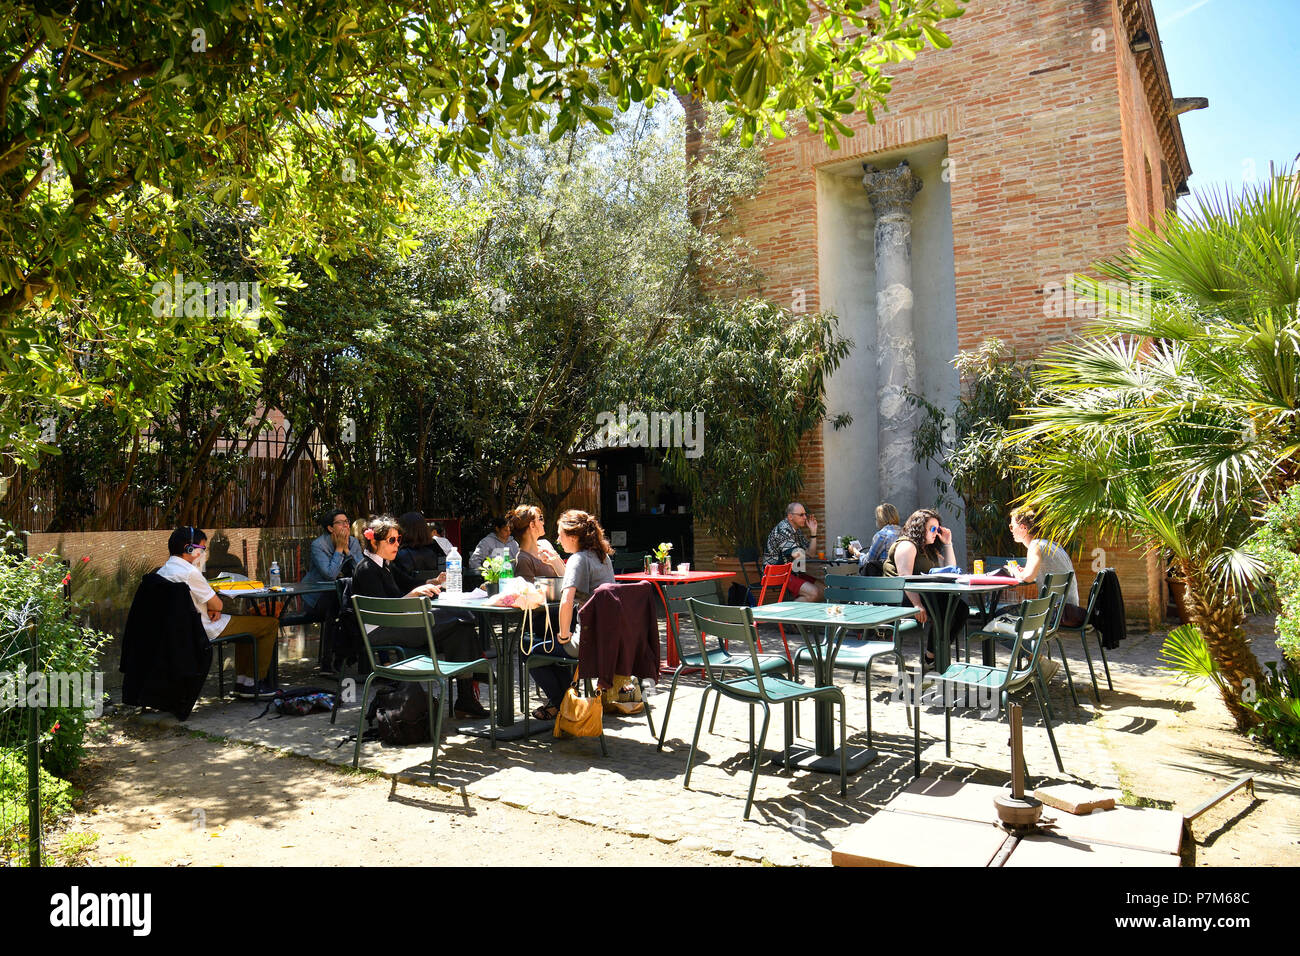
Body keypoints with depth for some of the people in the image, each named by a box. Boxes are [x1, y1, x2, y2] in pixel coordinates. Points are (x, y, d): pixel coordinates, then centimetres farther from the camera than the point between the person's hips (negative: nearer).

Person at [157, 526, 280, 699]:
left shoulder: (162, 571, 6)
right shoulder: (190, 572, -24)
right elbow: (217, 605, -19)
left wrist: (212, 608, -1)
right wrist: (215, 607, 4)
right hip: (207, 630, -10)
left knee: (245, 620, 31)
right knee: (271, 623, -2)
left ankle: (241, 680, 26)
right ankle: (254, 682, 7)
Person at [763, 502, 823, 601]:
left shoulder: (797, 530, 14)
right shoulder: (783, 530, -17)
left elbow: (810, 553, 13)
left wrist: (813, 532, 2)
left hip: (792, 573, 10)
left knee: (822, 591, 3)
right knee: (813, 593, -21)